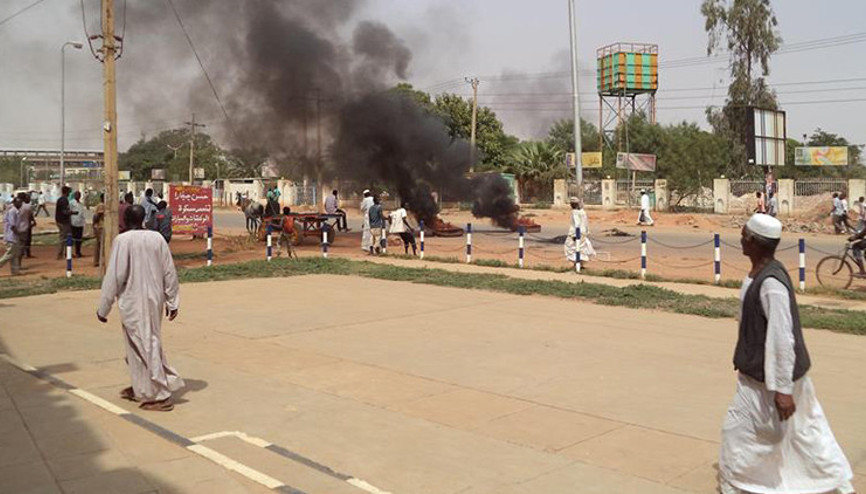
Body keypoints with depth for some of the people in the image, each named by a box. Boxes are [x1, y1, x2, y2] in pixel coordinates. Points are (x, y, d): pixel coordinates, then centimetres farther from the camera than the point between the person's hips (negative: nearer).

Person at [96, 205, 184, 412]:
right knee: (150, 343, 20)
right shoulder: (157, 238, 0)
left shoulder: (122, 241, -13)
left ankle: (160, 396, 3)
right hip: (155, 300, 6)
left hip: (133, 303, -5)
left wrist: (103, 308, -4)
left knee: (144, 346, 1)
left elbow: (113, 277, -12)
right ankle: (141, 388, 34)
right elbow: (170, 272, 3)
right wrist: (172, 301, 12)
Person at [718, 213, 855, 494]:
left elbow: (782, 339, -27)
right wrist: (745, 358, 24)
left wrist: (782, 389, -23)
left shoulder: (771, 284, -28)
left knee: (738, 428, 5)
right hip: (761, 368, 10)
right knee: (805, 429, 20)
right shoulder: (760, 273, 2)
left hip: (768, 377, -10)